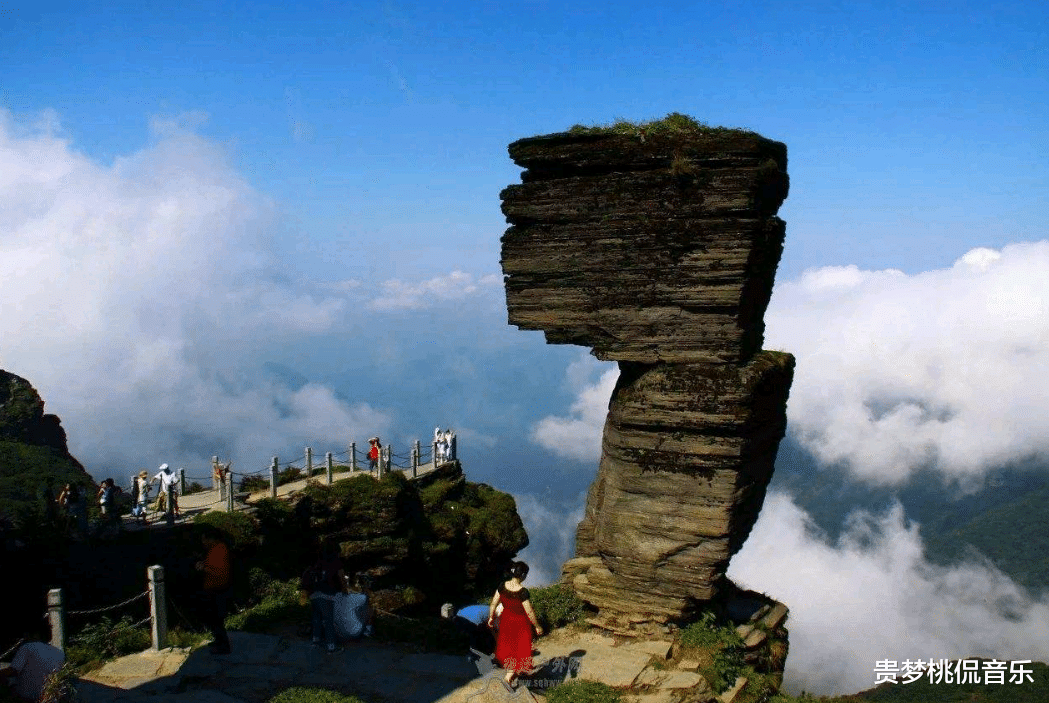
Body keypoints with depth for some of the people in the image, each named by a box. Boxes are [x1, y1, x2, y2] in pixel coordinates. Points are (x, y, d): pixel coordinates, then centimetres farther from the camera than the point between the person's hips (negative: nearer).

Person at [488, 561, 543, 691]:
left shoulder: (503, 586, -15)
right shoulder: (523, 592, -31)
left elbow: (493, 603, -4)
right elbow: (530, 612, -22)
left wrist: (491, 617, 13)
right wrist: (537, 626, -7)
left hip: (506, 621, 6)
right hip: (521, 624, -6)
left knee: (510, 647, 26)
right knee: (520, 651, 14)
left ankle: (514, 672, 45)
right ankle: (508, 678, 10)